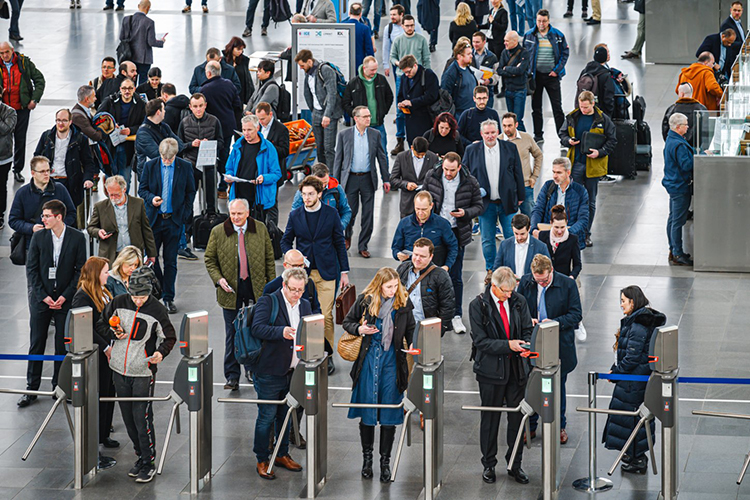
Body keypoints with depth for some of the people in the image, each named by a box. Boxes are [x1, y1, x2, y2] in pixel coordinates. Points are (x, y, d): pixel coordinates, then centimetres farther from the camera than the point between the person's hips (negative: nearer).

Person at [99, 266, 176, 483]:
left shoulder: (157, 310, -10)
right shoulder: (118, 303, -1)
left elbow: (169, 337, 1)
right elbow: (101, 324, 12)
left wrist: (161, 352, -18)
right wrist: (114, 333, -8)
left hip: (143, 372, -4)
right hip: (120, 369, 4)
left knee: (142, 418, -7)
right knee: (128, 417, 11)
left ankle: (148, 463, 3)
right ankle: (140, 456, 25)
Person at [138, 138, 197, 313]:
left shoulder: (185, 167, -2)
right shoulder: (150, 166, -1)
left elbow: (190, 192, 6)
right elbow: (142, 189, 5)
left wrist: (185, 214, -1)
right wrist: (151, 198, -16)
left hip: (174, 220, -1)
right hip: (154, 219, 1)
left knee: (170, 260, 4)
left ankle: (168, 298, 11)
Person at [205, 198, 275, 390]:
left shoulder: (260, 229, 1)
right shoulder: (218, 232, -2)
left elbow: (269, 258, 7)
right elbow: (210, 260, 4)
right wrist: (218, 279, -12)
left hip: (256, 288, 1)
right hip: (231, 290, -1)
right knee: (232, 334, 3)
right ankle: (232, 376, 8)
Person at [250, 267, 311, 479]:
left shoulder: (305, 306, 12)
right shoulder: (268, 302, -8)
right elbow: (258, 328, -22)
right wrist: (282, 332, -37)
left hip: (294, 372, 6)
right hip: (270, 373, -6)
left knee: (286, 415, 15)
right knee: (267, 416, -1)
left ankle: (282, 455, 29)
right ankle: (262, 460, 9)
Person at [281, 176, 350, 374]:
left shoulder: (331, 213, 1)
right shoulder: (295, 215, 4)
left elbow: (339, 243, 5)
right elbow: (286, 241, 13)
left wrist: (344, 271, 4)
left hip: (326, 271, -2)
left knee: (326, 315, -6)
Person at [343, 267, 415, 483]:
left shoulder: (403, 302, 0)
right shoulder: (365, 300, -4)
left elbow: (410, 329, 12)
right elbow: (347, 322, 7)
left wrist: (413, 345, -4)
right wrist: (359, 329, -12)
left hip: (392, 360, 0)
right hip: (368, 358, 0)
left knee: (389, 412, 1)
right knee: (367, 410, 5)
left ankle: (385, 461, 10)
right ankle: (367, 457, 20)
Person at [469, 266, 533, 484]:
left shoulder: (518, 301, 1)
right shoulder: (478, 306, -10)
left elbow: (527, 329, 9)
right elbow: (481, 341, -12)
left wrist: (525, 345, -13)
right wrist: (508, 345, -22)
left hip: (517, 368, 3)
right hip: (491, 370, -3)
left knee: (517, 417, 7)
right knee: (490, 419, 7)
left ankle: (515, 465, 19)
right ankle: (488, 464, 21)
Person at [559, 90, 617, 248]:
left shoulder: (603, 120, -4)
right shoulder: (572, 117, 3)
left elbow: (612, 141, -1)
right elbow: (562, 133, 14)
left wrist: (600, 152, -16)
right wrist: (568, 141, -8)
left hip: (593, 163, -1)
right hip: (576, 163, 1)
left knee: (590, 201, 7)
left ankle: (586, 234, 16)